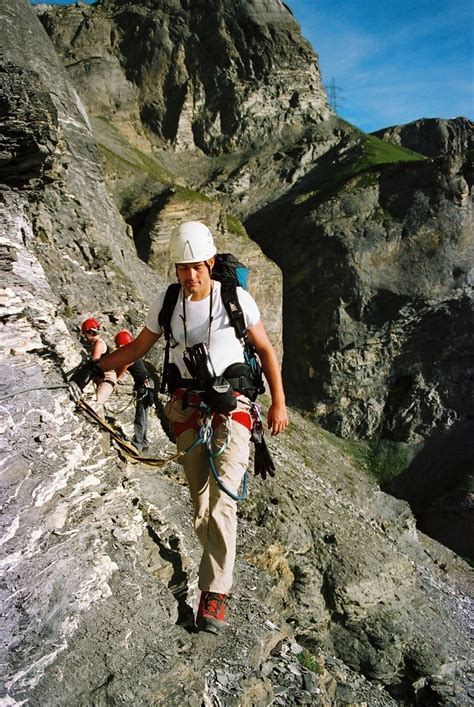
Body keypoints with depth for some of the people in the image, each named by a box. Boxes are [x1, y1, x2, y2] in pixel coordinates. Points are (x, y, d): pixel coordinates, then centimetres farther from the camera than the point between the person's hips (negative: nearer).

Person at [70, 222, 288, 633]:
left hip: (231, 406, -3)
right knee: (201, 500, 5)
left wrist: (279, 403, 0)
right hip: (187, 408, 3)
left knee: (221, 498, -13)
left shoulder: (236, 299, -7)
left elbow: (266, 350, 1)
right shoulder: (168, 301, 0)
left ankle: (214, 593, -3)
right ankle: (218, 561, 28)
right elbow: (139, 347, 14)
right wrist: (98, 366, 5)